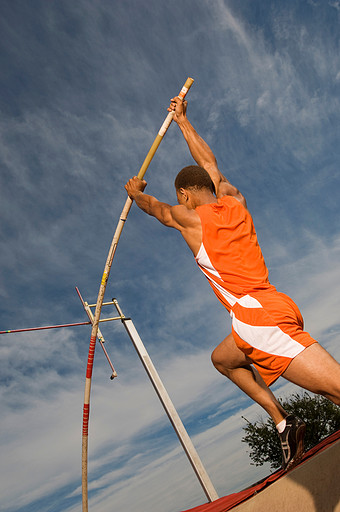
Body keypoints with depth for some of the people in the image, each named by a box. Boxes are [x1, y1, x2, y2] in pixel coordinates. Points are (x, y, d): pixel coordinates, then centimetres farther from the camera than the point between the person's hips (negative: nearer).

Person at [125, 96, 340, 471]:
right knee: (222, 358, 21)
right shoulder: (235, 202, 17)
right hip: (273, 308, 8)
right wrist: (182, 121, 44)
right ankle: (282, 421, 10)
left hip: (257, 316, -8)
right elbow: (209, 163, 33)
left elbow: (154, 206, 23)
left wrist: (135, 192, 45)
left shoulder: (189, 217, 1)